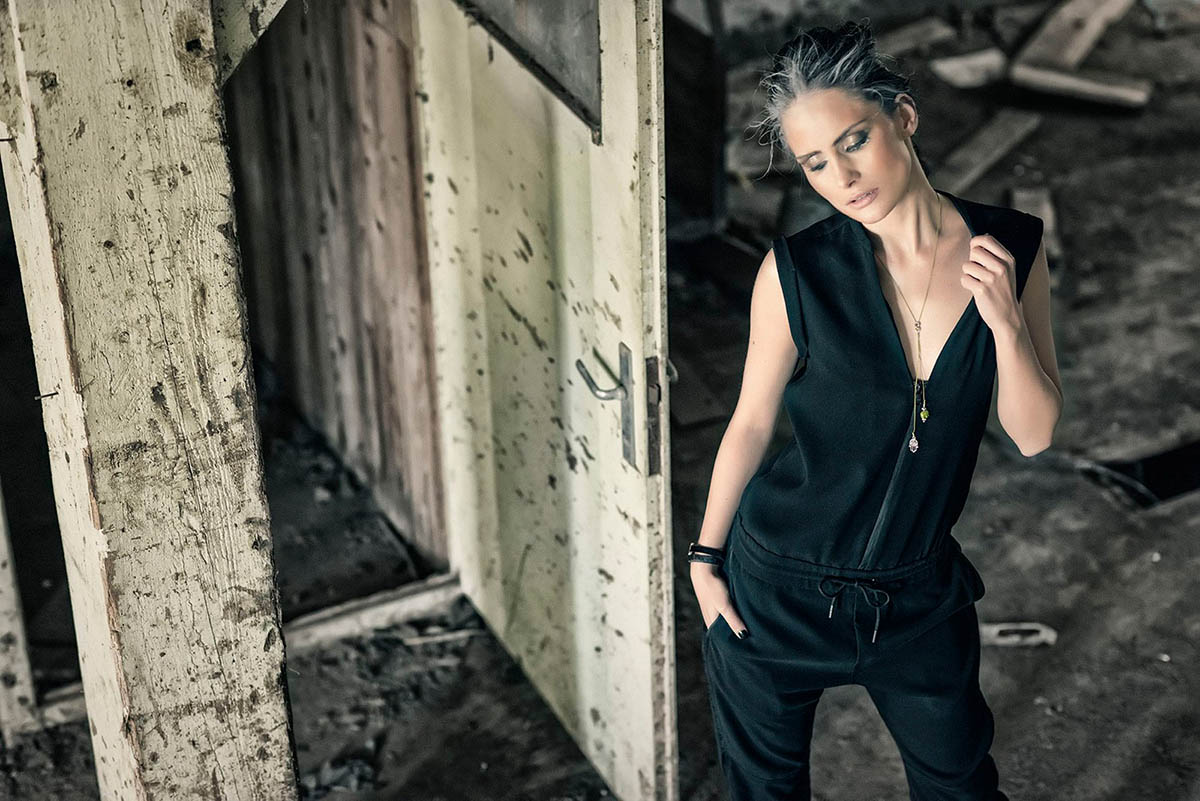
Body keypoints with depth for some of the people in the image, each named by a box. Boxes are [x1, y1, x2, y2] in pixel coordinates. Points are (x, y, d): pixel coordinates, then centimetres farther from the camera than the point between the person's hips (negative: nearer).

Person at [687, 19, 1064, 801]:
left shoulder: (1011, 247, -9)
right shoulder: (799, 269, -16)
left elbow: (1034, 434, -6)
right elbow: (752, 421, -4)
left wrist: (1004, 320, -22)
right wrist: (705, 559, 3)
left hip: (920, 594, 2)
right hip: (780, 589, -2)